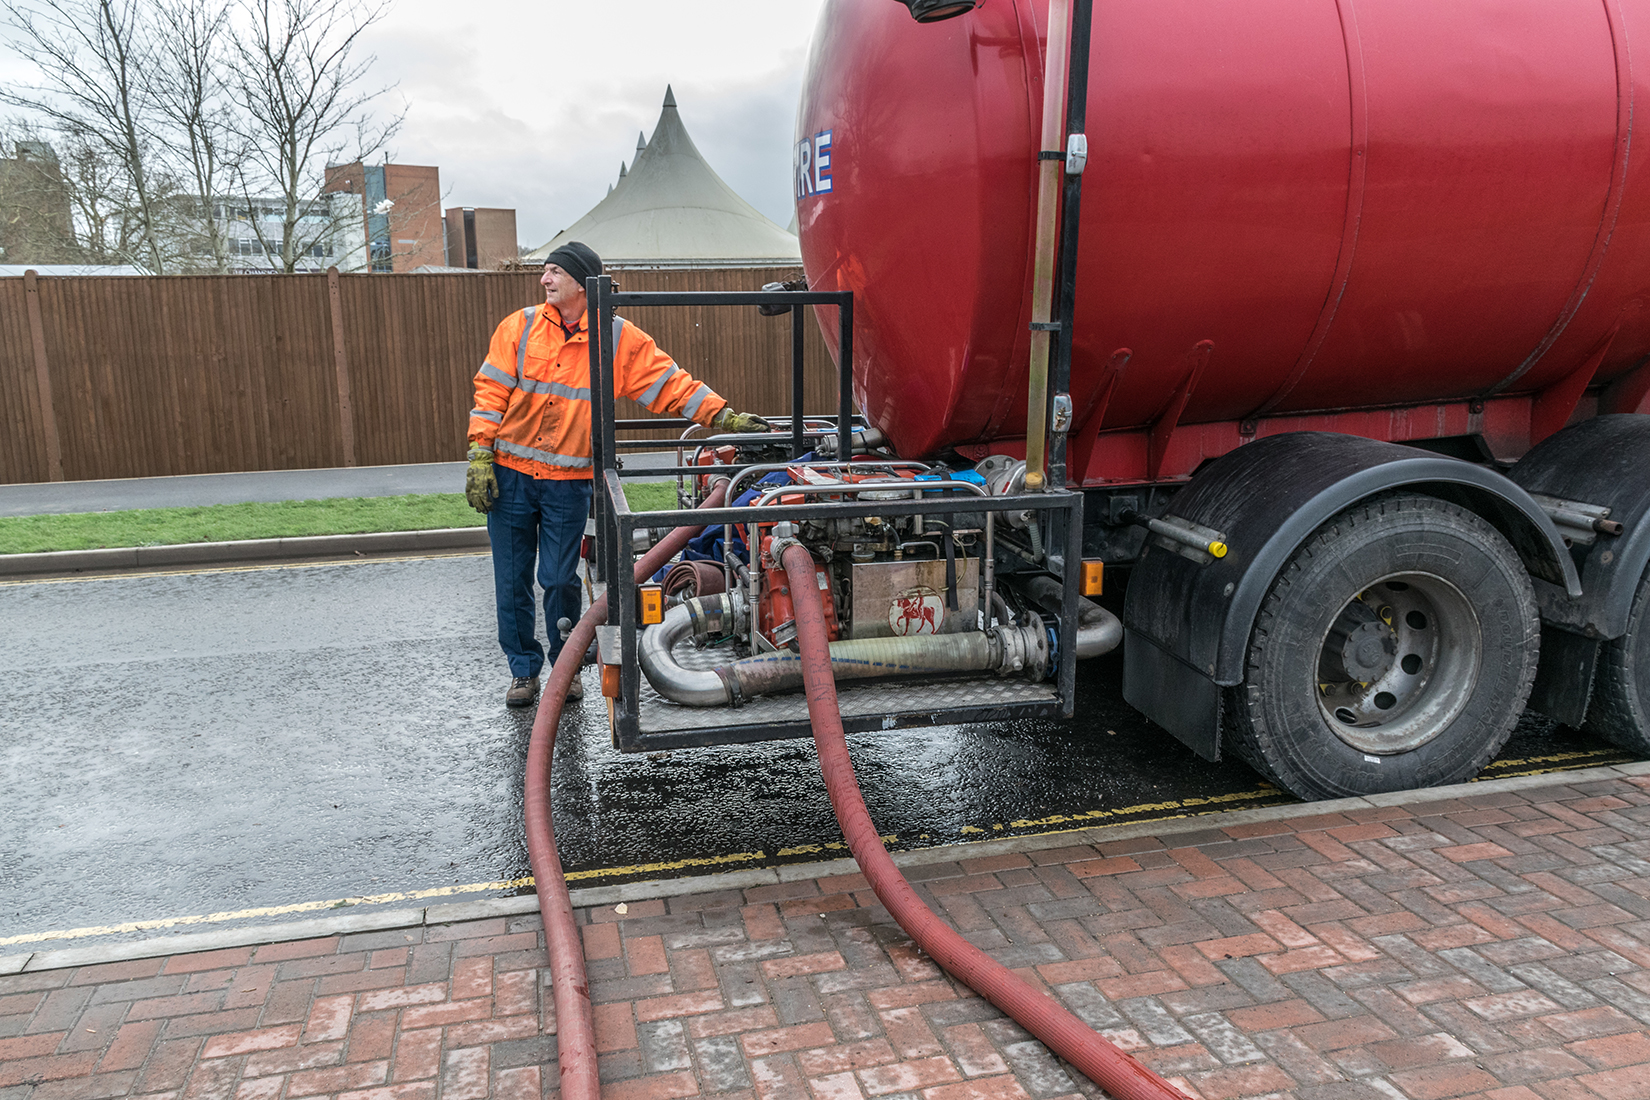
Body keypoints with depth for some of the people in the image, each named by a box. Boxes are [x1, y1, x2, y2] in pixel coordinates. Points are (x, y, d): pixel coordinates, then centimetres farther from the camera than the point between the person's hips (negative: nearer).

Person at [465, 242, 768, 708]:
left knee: (560, 580, 1)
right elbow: (491, 391, 2)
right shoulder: (520, 327, 2)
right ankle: (524, 669, 22)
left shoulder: (620, 339, 0)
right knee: (512, 580, 6)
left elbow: (672, 384, -1)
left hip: (569, 481, -1)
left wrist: (724, 416, -10)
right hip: (509, 475, 1)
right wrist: (480, 457, -4)